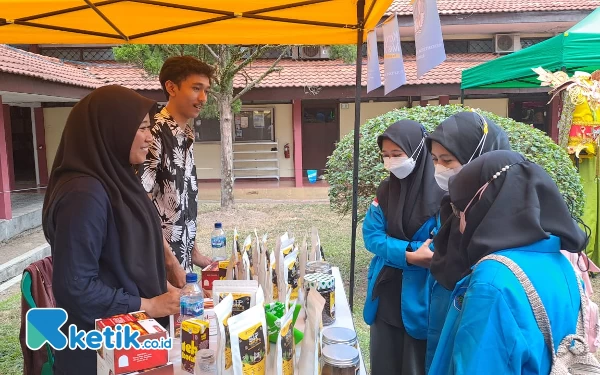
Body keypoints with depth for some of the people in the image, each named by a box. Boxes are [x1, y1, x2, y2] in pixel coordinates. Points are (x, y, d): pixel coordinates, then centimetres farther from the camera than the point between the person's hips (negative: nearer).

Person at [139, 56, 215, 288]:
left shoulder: (186, 136, 10)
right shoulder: (154, 133, -16)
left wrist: (194, 254, 14)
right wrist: (170, 262, -18)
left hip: (183, 262, 8)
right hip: (160, 267, -8)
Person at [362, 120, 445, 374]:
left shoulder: (441, 192, -15)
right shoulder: (385, 190, 2)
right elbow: (371, 236, -3)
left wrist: (394, 250, -18)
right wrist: (408, 253, -18)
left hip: (420, 298, -4)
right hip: (386, 296, 5)